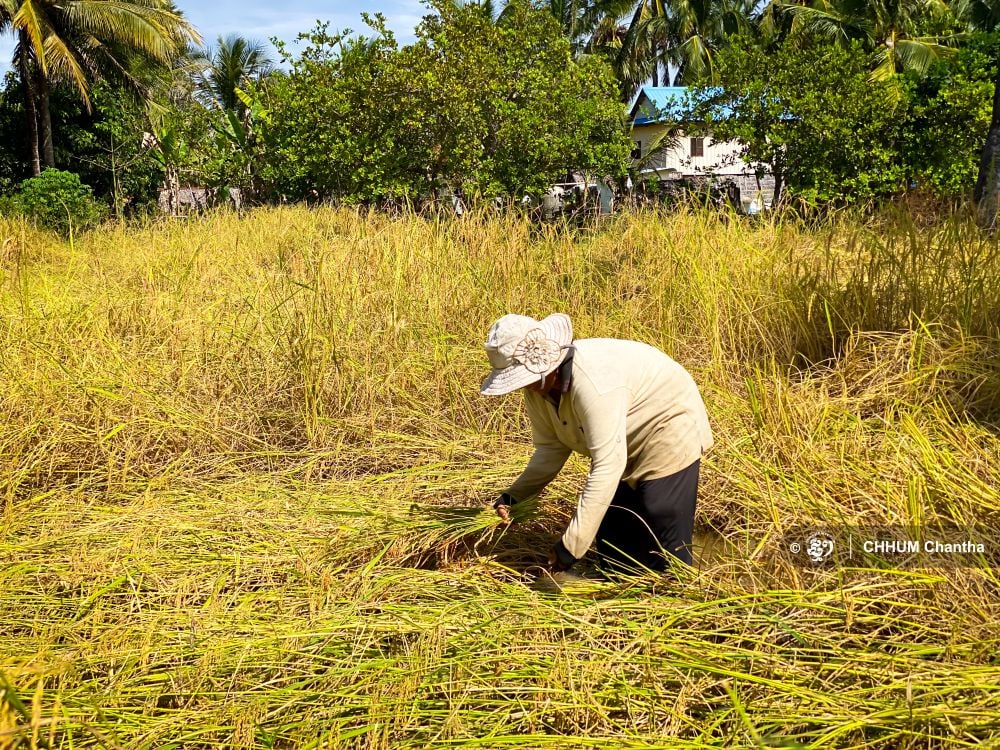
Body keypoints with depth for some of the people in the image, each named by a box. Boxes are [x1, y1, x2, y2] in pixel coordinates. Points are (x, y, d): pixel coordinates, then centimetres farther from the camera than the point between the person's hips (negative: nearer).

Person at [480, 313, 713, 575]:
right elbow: (551, 447, -3)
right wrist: (514, 495, -19)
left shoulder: (592, 380, -39)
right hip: (624, 447, 9)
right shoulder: (538, 387, -12)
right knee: (613, 536, 14)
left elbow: (607, 466, -40)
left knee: (666, 542, -10)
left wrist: (571, 546, -38)